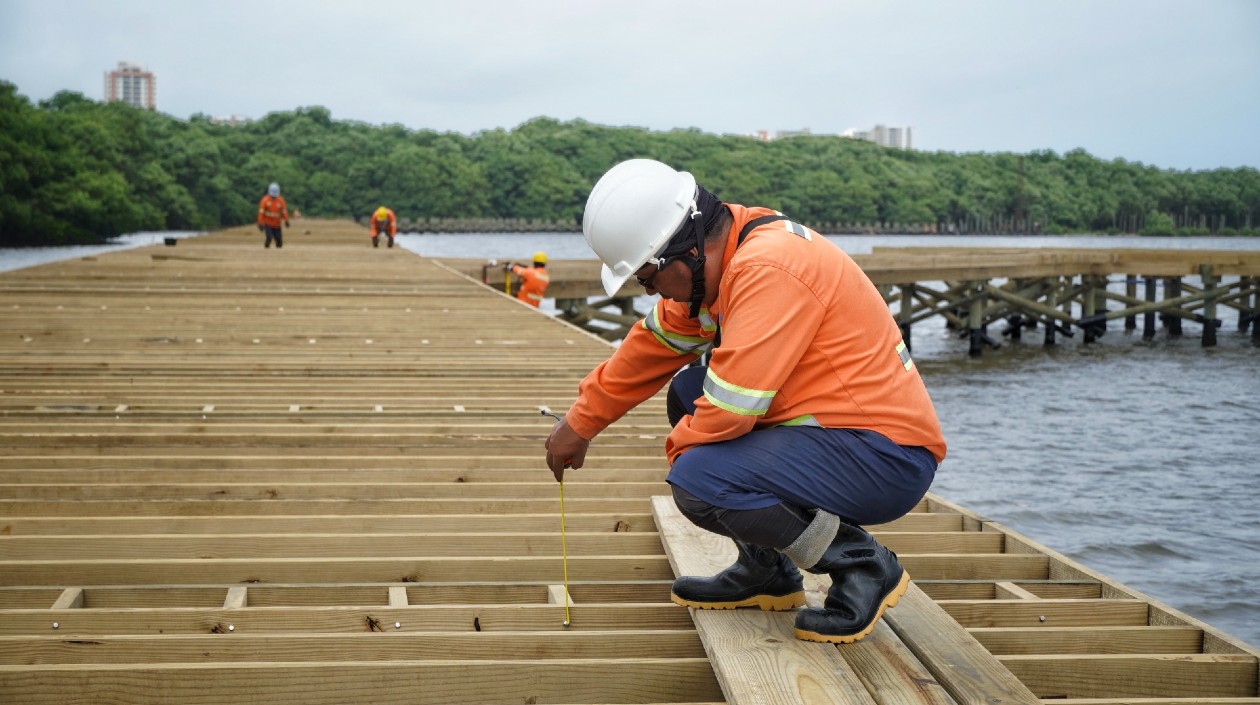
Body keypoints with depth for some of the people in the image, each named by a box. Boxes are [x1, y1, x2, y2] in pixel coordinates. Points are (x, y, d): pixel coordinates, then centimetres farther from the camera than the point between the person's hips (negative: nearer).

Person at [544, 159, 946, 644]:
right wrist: (580, 423, 27)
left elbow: (734, 401, -25)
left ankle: (863, 566, -5)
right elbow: (653, 345, 20)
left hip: (887, 458, -10)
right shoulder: (720, 255, 7)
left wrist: (680, 445, -4)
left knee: (698, 483, -24)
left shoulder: (768, 269, -23)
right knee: (688, 392, 16)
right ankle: (765, 572, 18)